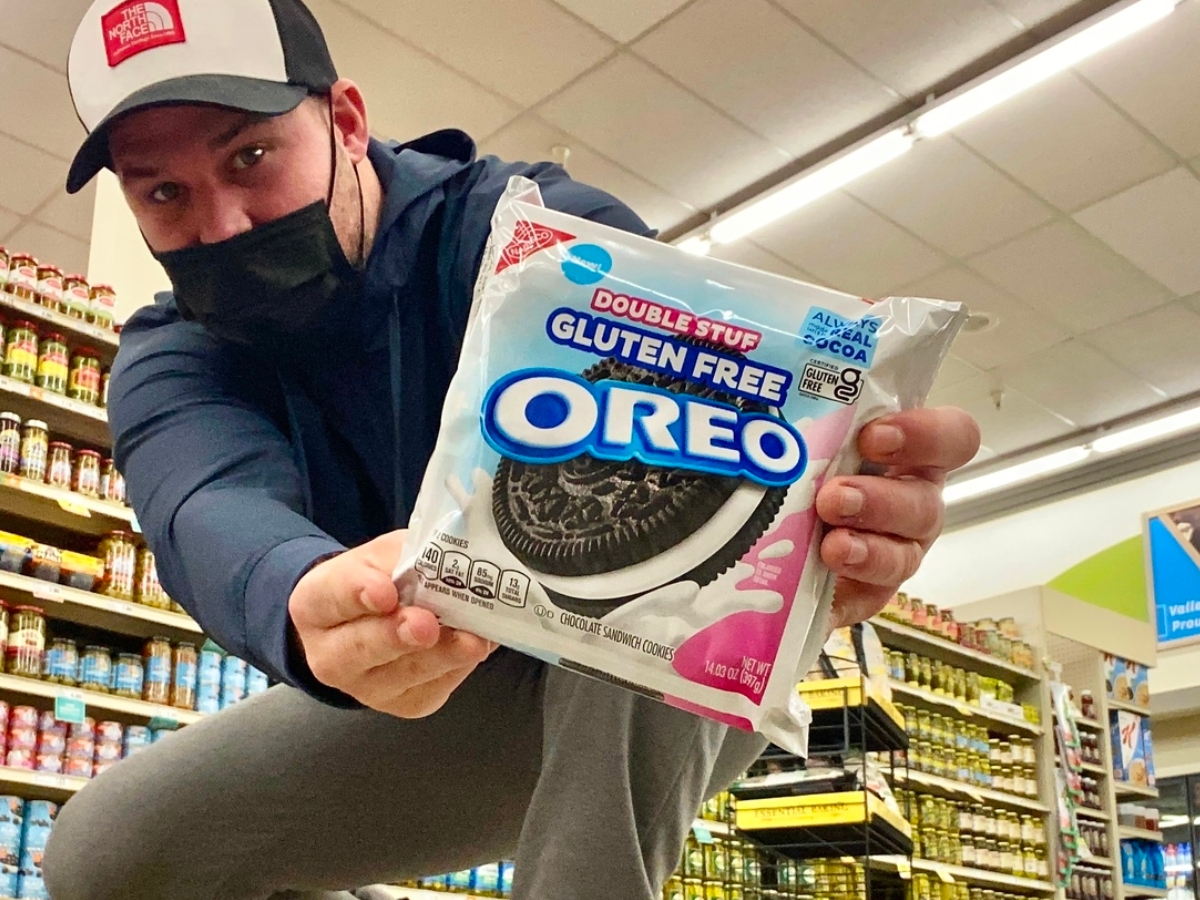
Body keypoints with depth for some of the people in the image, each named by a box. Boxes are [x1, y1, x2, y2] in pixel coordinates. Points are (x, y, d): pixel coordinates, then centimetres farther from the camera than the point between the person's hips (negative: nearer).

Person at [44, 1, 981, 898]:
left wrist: (815, 500, -69)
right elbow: (217, 515, -36)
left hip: (672, 687, -3)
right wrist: (308, 604, -62)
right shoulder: (170, 363, -12)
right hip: (423, 694, 4)